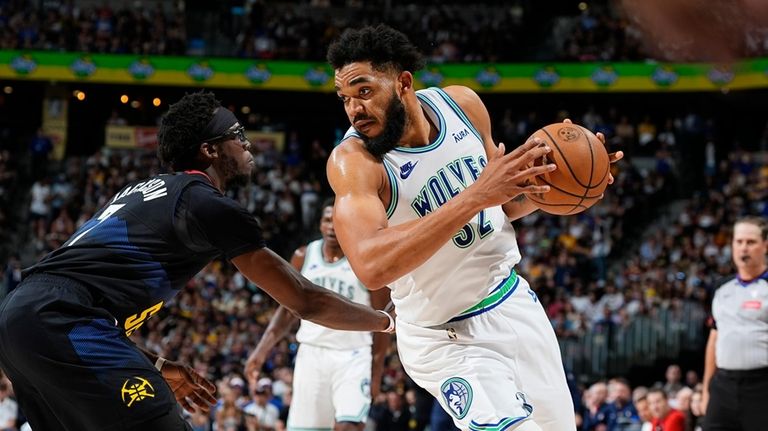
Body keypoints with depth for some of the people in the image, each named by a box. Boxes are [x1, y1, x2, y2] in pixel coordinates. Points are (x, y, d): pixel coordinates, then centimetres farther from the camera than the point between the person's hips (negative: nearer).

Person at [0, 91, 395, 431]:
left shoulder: (147, 192, 27)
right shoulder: (211, 206, 1)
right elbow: (304, 301, 4)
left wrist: (156, 367, 31)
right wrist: (386, 321, 20)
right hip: (61, 323, -10)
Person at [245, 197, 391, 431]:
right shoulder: (304, 256, 7)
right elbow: (288, 310, 12)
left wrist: (376, 373, -7)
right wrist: (262, 349, 0)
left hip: (353, 357, -4)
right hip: (312, 353, 4)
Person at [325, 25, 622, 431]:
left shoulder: (462, 104, -7)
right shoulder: (353, 160, -24)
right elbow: (371, 267, -41)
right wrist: (475, 197, -43)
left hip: (510, 299, 6)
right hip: (444, 338, -6)